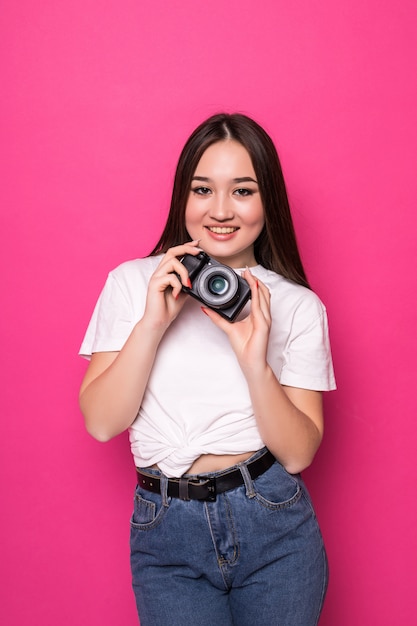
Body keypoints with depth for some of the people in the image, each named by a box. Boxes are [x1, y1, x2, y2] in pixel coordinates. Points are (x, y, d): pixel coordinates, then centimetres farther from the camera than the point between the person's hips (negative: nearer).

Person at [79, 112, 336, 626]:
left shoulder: (298, 306, -2)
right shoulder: (132, 282, -1)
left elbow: (298, 453, -6)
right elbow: (101, 423, -6)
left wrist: (255, 363, -21)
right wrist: (153, 323, -17)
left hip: (275, 526, 1)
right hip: (167, 530, 0)